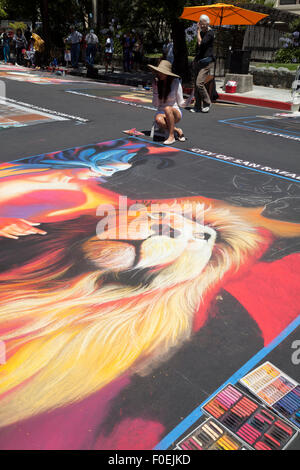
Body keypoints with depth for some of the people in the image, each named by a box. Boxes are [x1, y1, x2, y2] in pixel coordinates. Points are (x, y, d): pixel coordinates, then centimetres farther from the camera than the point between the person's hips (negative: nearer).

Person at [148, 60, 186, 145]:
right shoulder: (156, 82, 0)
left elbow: (180, 102, -5)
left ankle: (171, 136, -24)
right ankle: (177, 130, -10)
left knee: (167, 109, -38)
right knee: (158, 120, -35)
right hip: (161, 111, 2)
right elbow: (155, 104, 0)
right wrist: (155, 90, -12)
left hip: (175, 112, -2)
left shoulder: (175, 82, -8)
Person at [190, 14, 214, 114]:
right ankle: (198, 106, 10)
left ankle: (207, 103, -5)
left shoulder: (210, 33, -7)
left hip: (205, 61, -8)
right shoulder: (201, 32, 19)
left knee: (199, 83, -20)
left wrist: (198, 31, -12)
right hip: (198, 61, 8)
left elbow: (200, 43, -20)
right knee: (196, 84, 5)